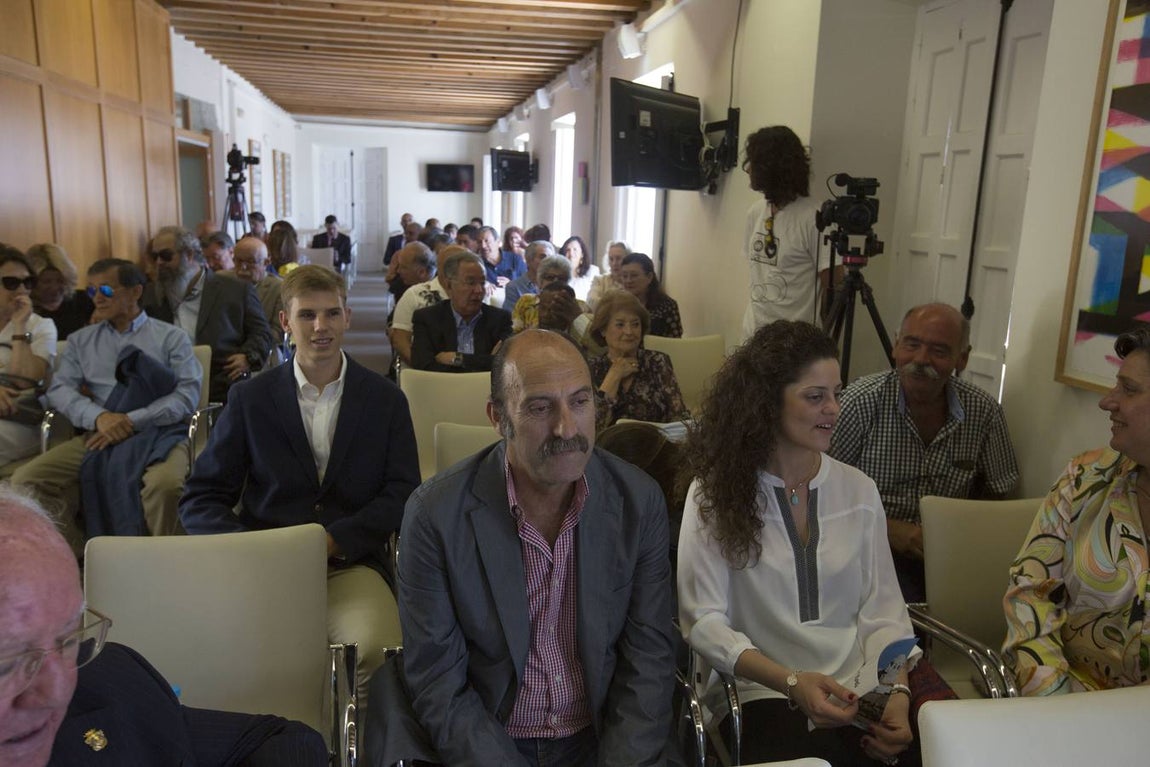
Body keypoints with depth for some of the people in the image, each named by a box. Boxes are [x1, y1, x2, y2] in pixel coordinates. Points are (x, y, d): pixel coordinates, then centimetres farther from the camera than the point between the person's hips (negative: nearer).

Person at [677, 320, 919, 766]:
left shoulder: (859, 491, 7)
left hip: (861, 692, 4)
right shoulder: (715, 493, -5)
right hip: (764, 695, -4)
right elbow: (702, 620, -8)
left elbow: (882, 609, 6)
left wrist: (897, 692, -12)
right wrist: (792, 681, -20)